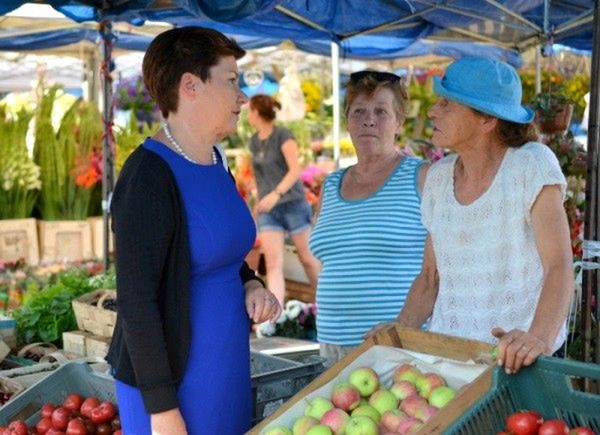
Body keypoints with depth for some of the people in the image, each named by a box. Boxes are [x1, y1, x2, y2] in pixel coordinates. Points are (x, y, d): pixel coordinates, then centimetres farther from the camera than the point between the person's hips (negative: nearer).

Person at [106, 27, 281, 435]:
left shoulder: (214, 161, 5)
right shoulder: (149, 175, -19)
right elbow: (135, 300, -19)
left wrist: (252, 286, -2)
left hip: (229, 368, 8)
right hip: (175, 379, -8)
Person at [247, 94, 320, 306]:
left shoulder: (283, 136, -9)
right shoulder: (254, 141, 10)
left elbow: (295, 170, -16)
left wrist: (276, 194, -26)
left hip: (293, 205, -5)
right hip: (267, 210, 5)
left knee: (307, 258, 7)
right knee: (273, 264, -8)